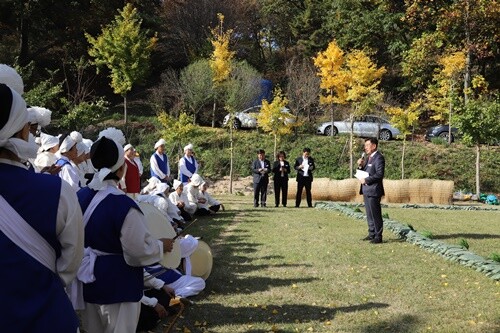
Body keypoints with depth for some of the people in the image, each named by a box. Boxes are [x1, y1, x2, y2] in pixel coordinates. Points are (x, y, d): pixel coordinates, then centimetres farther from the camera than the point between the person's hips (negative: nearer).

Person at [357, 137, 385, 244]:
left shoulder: (379, 158, -13)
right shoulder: (369, 157, 16)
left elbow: (379, 174, -21)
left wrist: (366, 180, -18)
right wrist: (360, 166, 2)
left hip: (373, 191, -9)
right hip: (366, 190, 9)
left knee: (375, 215, -4)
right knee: (369, 215, 15)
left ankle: (378, 236, 2)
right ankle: (372, 234, 24)